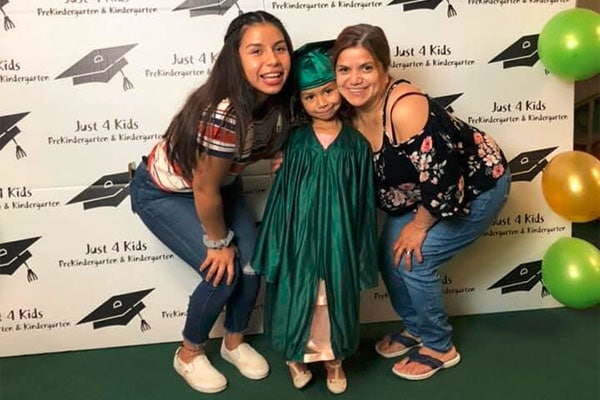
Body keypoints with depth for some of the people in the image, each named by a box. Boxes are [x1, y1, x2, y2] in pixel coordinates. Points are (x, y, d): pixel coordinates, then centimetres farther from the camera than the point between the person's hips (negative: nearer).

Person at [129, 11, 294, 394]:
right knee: (222, 272, -11)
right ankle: (189, 355, 18)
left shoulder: (276, 101, -18)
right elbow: (205, 191, -27)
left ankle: (235, 342, 28)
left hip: (220, 182, 7)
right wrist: (219, 243, -14)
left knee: (252, 263, 0)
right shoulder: (223, 115, -40)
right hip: (163, 192, -6)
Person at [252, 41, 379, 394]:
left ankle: (334, 357, 36)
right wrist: (277, 245, -2)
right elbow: (280, 195, 0)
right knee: (298, 295, 10)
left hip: (338, 238, 0)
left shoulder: (356, 143, -4)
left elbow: (365, 202, 0)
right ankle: (297, 354, 34)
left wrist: (363, 252, 0)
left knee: (337, 296, 13)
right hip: (299, 236, 0)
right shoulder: (295, 142, -2)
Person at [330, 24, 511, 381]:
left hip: (477, 186, -8)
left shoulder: (404, 109, -35)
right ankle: (417, 328, 30)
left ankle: (440, 347, 12)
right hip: (423, 192, 8)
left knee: (412, 259, -12)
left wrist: (419, 226, -16)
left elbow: (443, 179, -32)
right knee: (390, 253, 4)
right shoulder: (350, 112, -11)